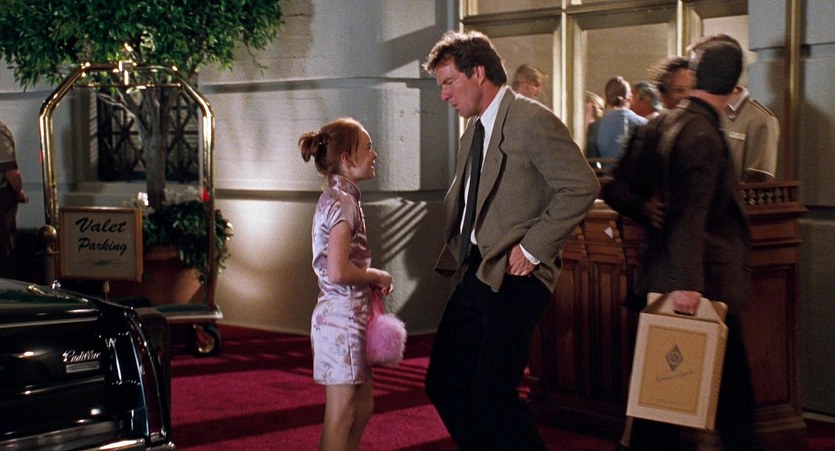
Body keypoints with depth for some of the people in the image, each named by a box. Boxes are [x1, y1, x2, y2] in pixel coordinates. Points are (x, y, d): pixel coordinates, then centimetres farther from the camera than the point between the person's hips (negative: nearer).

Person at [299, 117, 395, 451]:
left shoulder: (337, 199, 14)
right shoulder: (343, 202, -17)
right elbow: (338, 272, -26)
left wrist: (371, 280, 7)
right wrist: (377, 276, -12)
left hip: (348, 314, 10)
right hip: (343, 315, -10)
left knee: (363, 406, 17)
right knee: (341, 415, -2)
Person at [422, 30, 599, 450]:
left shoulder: (532, 120, -12)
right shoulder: (473, 130, 14)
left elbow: (581, 186, -19)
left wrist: (532, 248, -17)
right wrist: (454, 250, 11)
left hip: (513, 277, -9)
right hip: (475, 273, 9)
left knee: (492, 395, -10)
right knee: (444, 385, 11)